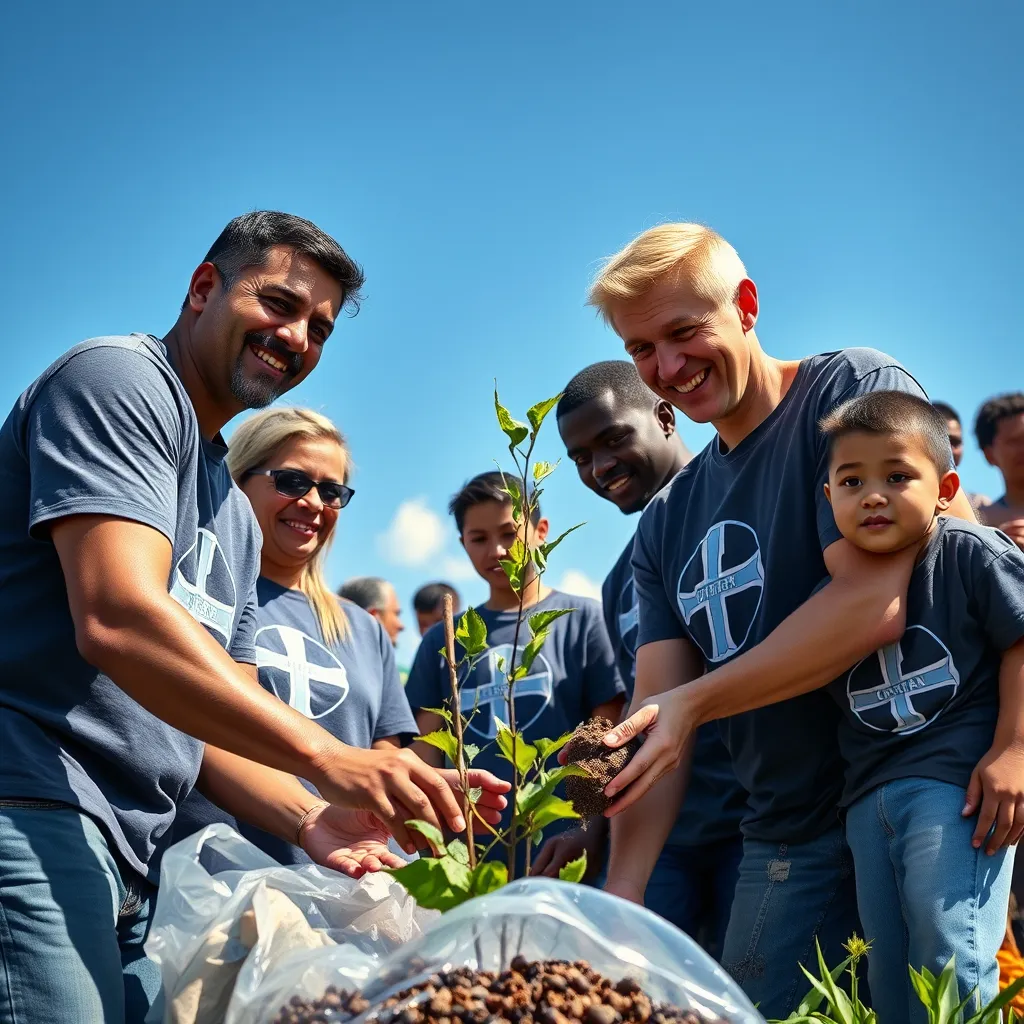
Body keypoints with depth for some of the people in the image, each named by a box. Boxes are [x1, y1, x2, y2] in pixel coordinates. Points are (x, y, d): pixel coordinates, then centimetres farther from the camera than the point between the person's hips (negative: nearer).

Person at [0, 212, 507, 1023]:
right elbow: (116, 619, -20)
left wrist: (306, 818, -2)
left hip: (135, 861, 9)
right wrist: (325, 757, -23)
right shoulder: (118, 379, -5)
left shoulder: (236, 520, 23)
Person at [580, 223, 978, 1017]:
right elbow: (657, 719, 6)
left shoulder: (858, 390, -7)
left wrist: (694, 701, -16)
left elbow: (874, 608, -19)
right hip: (786, 839, 6)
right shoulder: (666, 525, 13)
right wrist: (622, 894, -7)